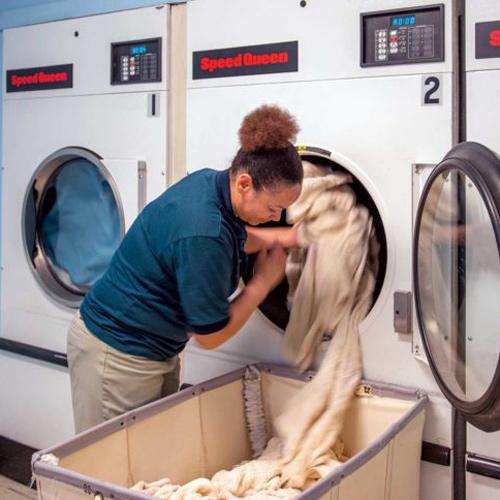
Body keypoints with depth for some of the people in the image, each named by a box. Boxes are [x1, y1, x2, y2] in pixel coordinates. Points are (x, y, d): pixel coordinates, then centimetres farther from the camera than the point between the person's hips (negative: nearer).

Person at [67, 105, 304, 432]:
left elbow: (232, 238, 19)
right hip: (119, 355, -9)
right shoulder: (202, 233, -33)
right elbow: (210, 335, -21)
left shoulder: (210, 182, -7)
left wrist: (281, 237, 5)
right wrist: (263, 281, -11)